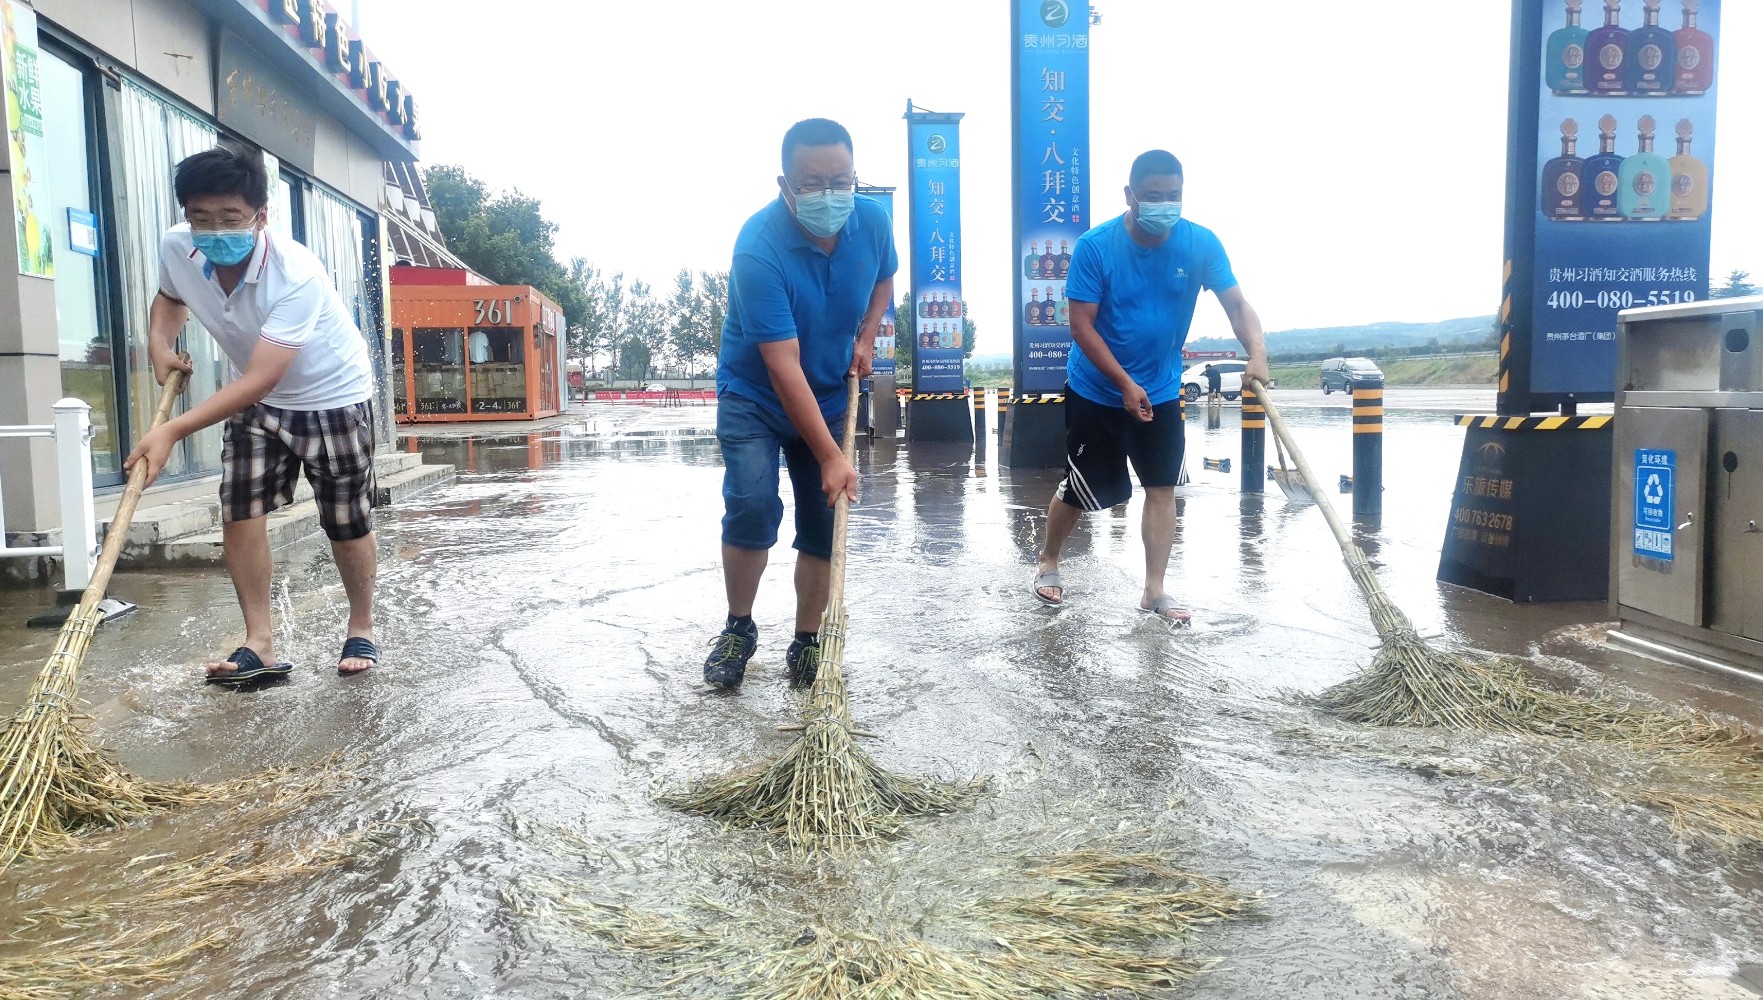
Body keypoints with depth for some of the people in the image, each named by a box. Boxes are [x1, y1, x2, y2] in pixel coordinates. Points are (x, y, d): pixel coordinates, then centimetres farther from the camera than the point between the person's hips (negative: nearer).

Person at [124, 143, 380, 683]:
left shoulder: (297, 276, -35)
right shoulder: (176, 248, -15)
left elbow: (258, 381, -37)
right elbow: (170, 296, 12)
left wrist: (173, 430, -42)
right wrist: (160, 341, -9)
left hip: (333, 397, -5)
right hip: (257, 400, 5)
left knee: (347, 525, 1)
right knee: (240, 512, -8)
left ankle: (361, 630, 22)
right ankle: (259, 644, 0)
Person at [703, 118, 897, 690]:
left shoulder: (873, 221, -13)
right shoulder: (759, 247, -30)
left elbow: (883, 280, 13)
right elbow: (783, 367, -32)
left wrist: (865, 338, -6)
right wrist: (830, 457, -34)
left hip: (832, 396, 4)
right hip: (755, 396, -4)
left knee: (825, 524, 1)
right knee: (751, 508, -19)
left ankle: (807, 644, 16)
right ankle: (738, 630, 4)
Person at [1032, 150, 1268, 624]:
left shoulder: (1201, 244, -11)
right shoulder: (1095, 246, -18)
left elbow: (1237, 305, -13)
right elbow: (1082, 325, -17)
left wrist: (1257, 351, -33)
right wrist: (1125, 384, -23)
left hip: (1161, 393, 3)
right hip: (1096, 392, -3)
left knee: (1162, 488, 3)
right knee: (1081, 489, 6)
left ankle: (1155, 589, 14)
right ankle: (1047, 563, 31)